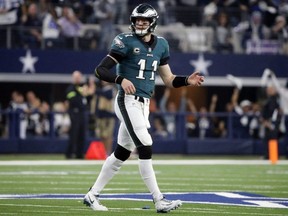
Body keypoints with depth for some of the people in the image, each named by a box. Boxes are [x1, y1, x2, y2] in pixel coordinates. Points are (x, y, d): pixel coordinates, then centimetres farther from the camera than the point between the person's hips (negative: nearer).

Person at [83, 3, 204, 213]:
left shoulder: (161, 44, 11)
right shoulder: (126, 42, -9)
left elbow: (169, 80, 15)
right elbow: (100, 70, -13)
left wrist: (188, 81, -3)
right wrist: (121, 79, -29)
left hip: (144, 104, 7)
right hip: (128, 101, -7)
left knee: (121, 153, 12)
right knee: (145, 148, -14)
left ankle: (92, 195, 23)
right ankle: (159, 200, -14)